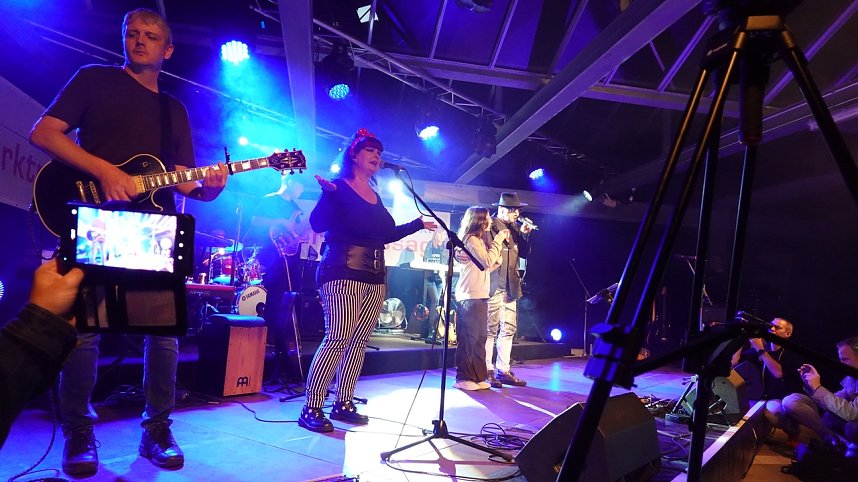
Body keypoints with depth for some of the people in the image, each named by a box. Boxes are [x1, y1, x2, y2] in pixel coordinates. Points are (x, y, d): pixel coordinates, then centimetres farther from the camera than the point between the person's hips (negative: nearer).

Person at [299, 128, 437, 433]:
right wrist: (327, 194, -28)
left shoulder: (376, 196, 18)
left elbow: (385, 234, 21)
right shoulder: (339, 188, -3)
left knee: (359, 341, 5)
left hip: (374, 275, 8)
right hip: (343, 271, -7)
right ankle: (311, 409, -6)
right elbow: (318, 224, -13)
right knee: (337, 339, -14)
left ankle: (343, 404, 14)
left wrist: (418, 224, 26)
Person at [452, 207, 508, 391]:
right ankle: (463, 378, -2)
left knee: (480, 337, 11)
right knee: (469, 337, -7)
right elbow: (488, 261, -17)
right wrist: (498, 240, -9)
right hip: (471, 296, -10)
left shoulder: (479, 240, 21)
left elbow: (490, 266, 17)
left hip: (479, 295, 10)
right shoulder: (471, 240, -9)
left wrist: (499, 244, 9)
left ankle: (478, 376, 17)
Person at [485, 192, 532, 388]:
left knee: (509, 329, 9)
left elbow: (524, 253, 12)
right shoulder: (489, 226, -6)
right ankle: (487, 371, 4)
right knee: (491, 329, -4)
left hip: (510, 286, 8)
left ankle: (503, 370, 16)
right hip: (493, 285, -8)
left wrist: (525, 234, 1)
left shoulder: (514, 228, 16)